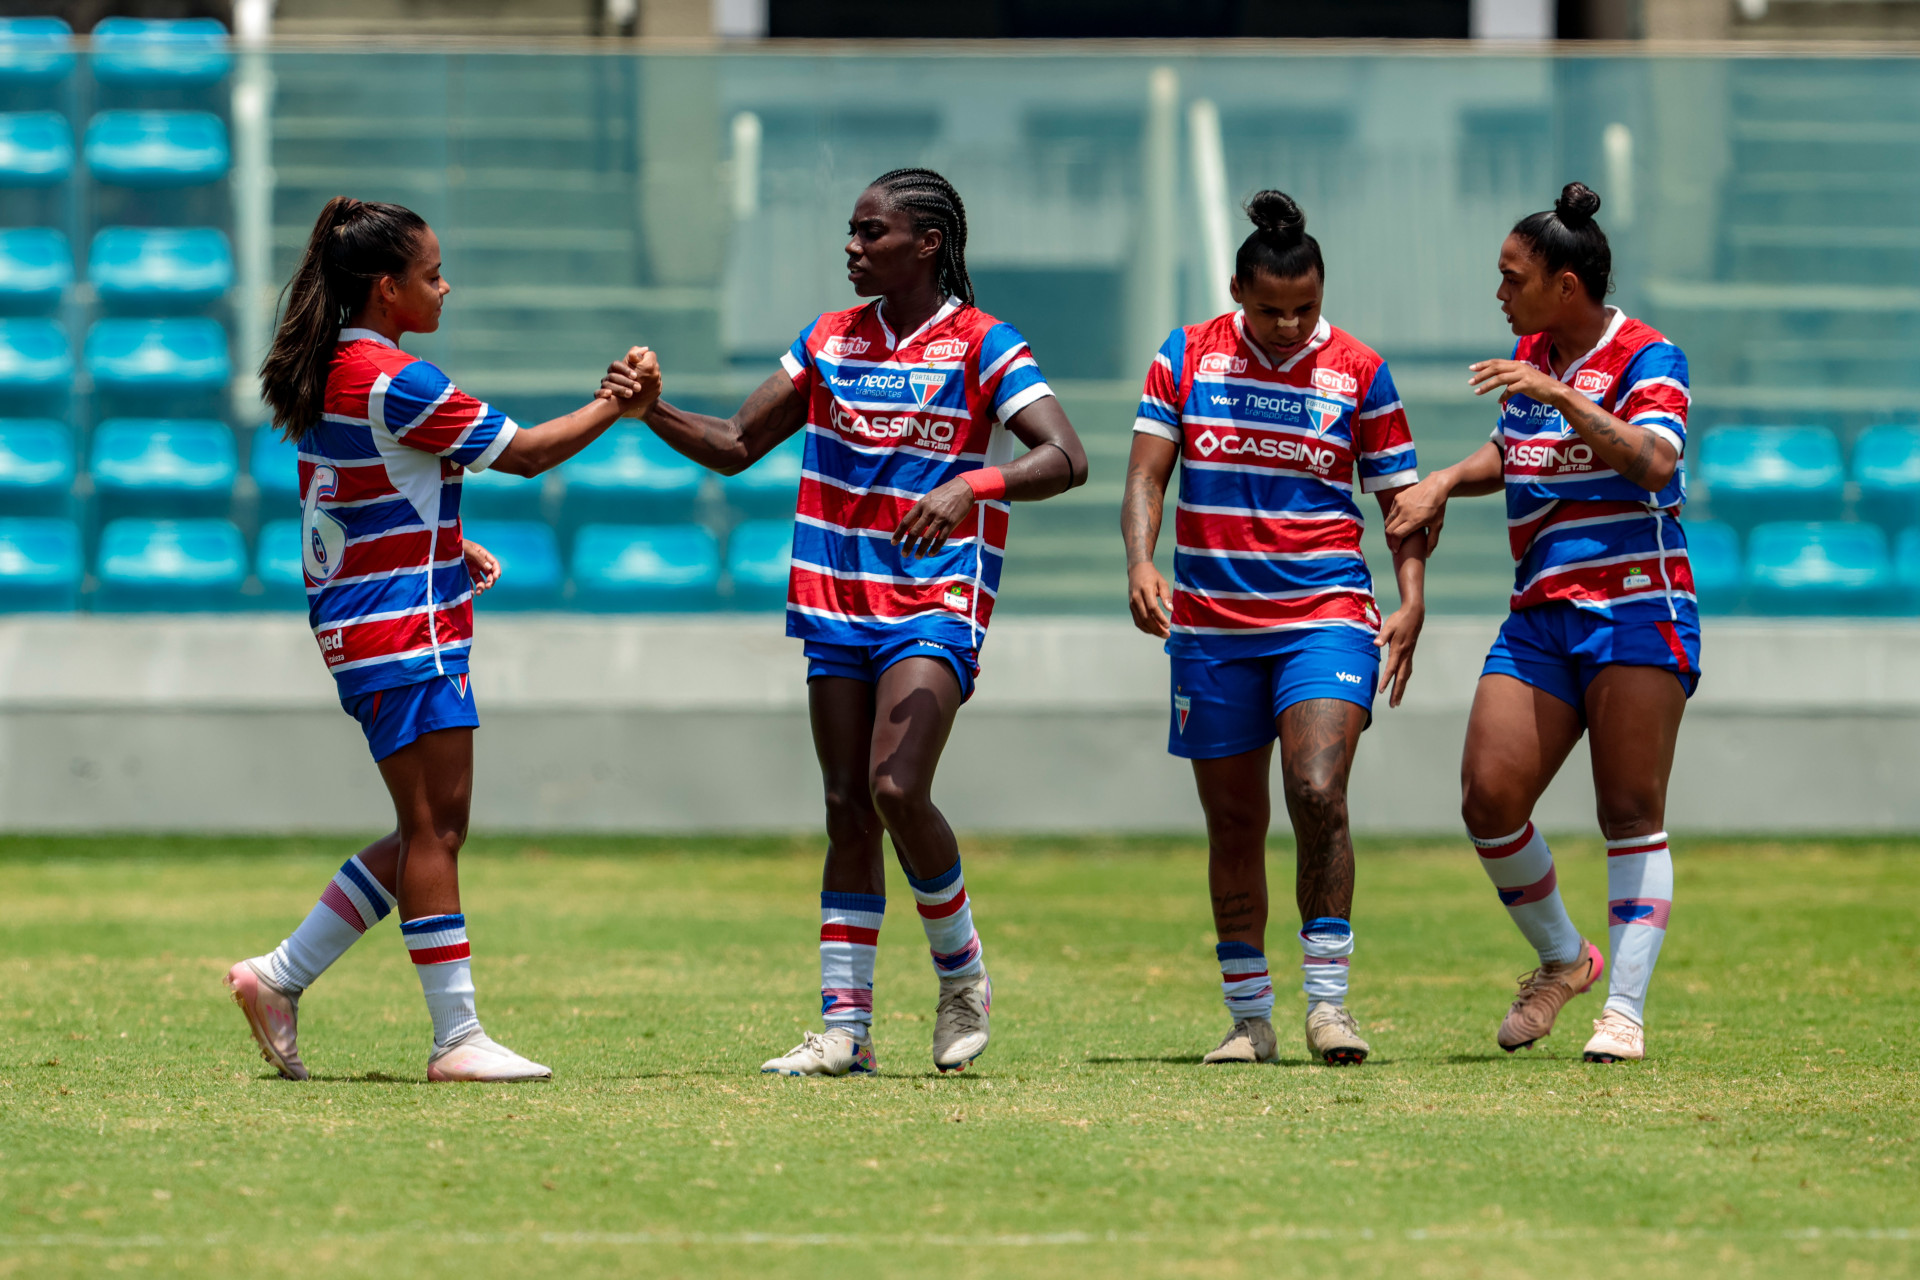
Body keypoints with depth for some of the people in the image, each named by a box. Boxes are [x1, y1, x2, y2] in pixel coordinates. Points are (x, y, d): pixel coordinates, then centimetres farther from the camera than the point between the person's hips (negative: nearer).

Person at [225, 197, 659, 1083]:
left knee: (428, 830, 13)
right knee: (435, 826, -8)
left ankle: (280, 977, 15)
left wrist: (450, 550, 17)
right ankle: (457, 1038, -8)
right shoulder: (395, 382, -17)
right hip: (405, 627, -10)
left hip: (360, 624, 10)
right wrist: (617, 406, 0)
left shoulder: (328, 376, 12)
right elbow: (521, 453, -11)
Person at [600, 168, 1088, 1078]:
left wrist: (972, 486, -32)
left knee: (896, 788, -20)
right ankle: (843, 1026, 5)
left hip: (935, 603, -5)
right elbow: (735, 446, 16)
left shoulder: (981, 346, -5)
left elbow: (1066, 458, -16)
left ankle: (962, 974, 3)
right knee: (847, 809, 3)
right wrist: (651, 411, -2)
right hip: (839, 601, 5)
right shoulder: (830, 343, 11)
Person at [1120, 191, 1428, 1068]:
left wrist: (1411, 604, -8)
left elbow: (1401, 499, 6)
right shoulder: (1186, 359, 2)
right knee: (1234, 824, 8)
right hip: (1211, 626, 2)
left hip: (1325, 616, -2)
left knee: (1319, 796, -20)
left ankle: (1328, 999, -12)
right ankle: (1249, 1019, 18)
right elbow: (1145, 476, 1)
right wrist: (1140, 565, -17)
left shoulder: (1358, 373, 0)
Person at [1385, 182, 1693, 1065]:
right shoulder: (1532, 356, 15)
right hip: (1540, 618, 6)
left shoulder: (1646, 359, -6)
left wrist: (1563, 396, -31)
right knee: (1489, 796, -7)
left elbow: (1654, 463, -25)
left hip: (1636, 614, -6)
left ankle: (1624, 1010, -4)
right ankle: (1561, 959, 14)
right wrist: (1448, 480, 16)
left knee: (1631, 816, -8)